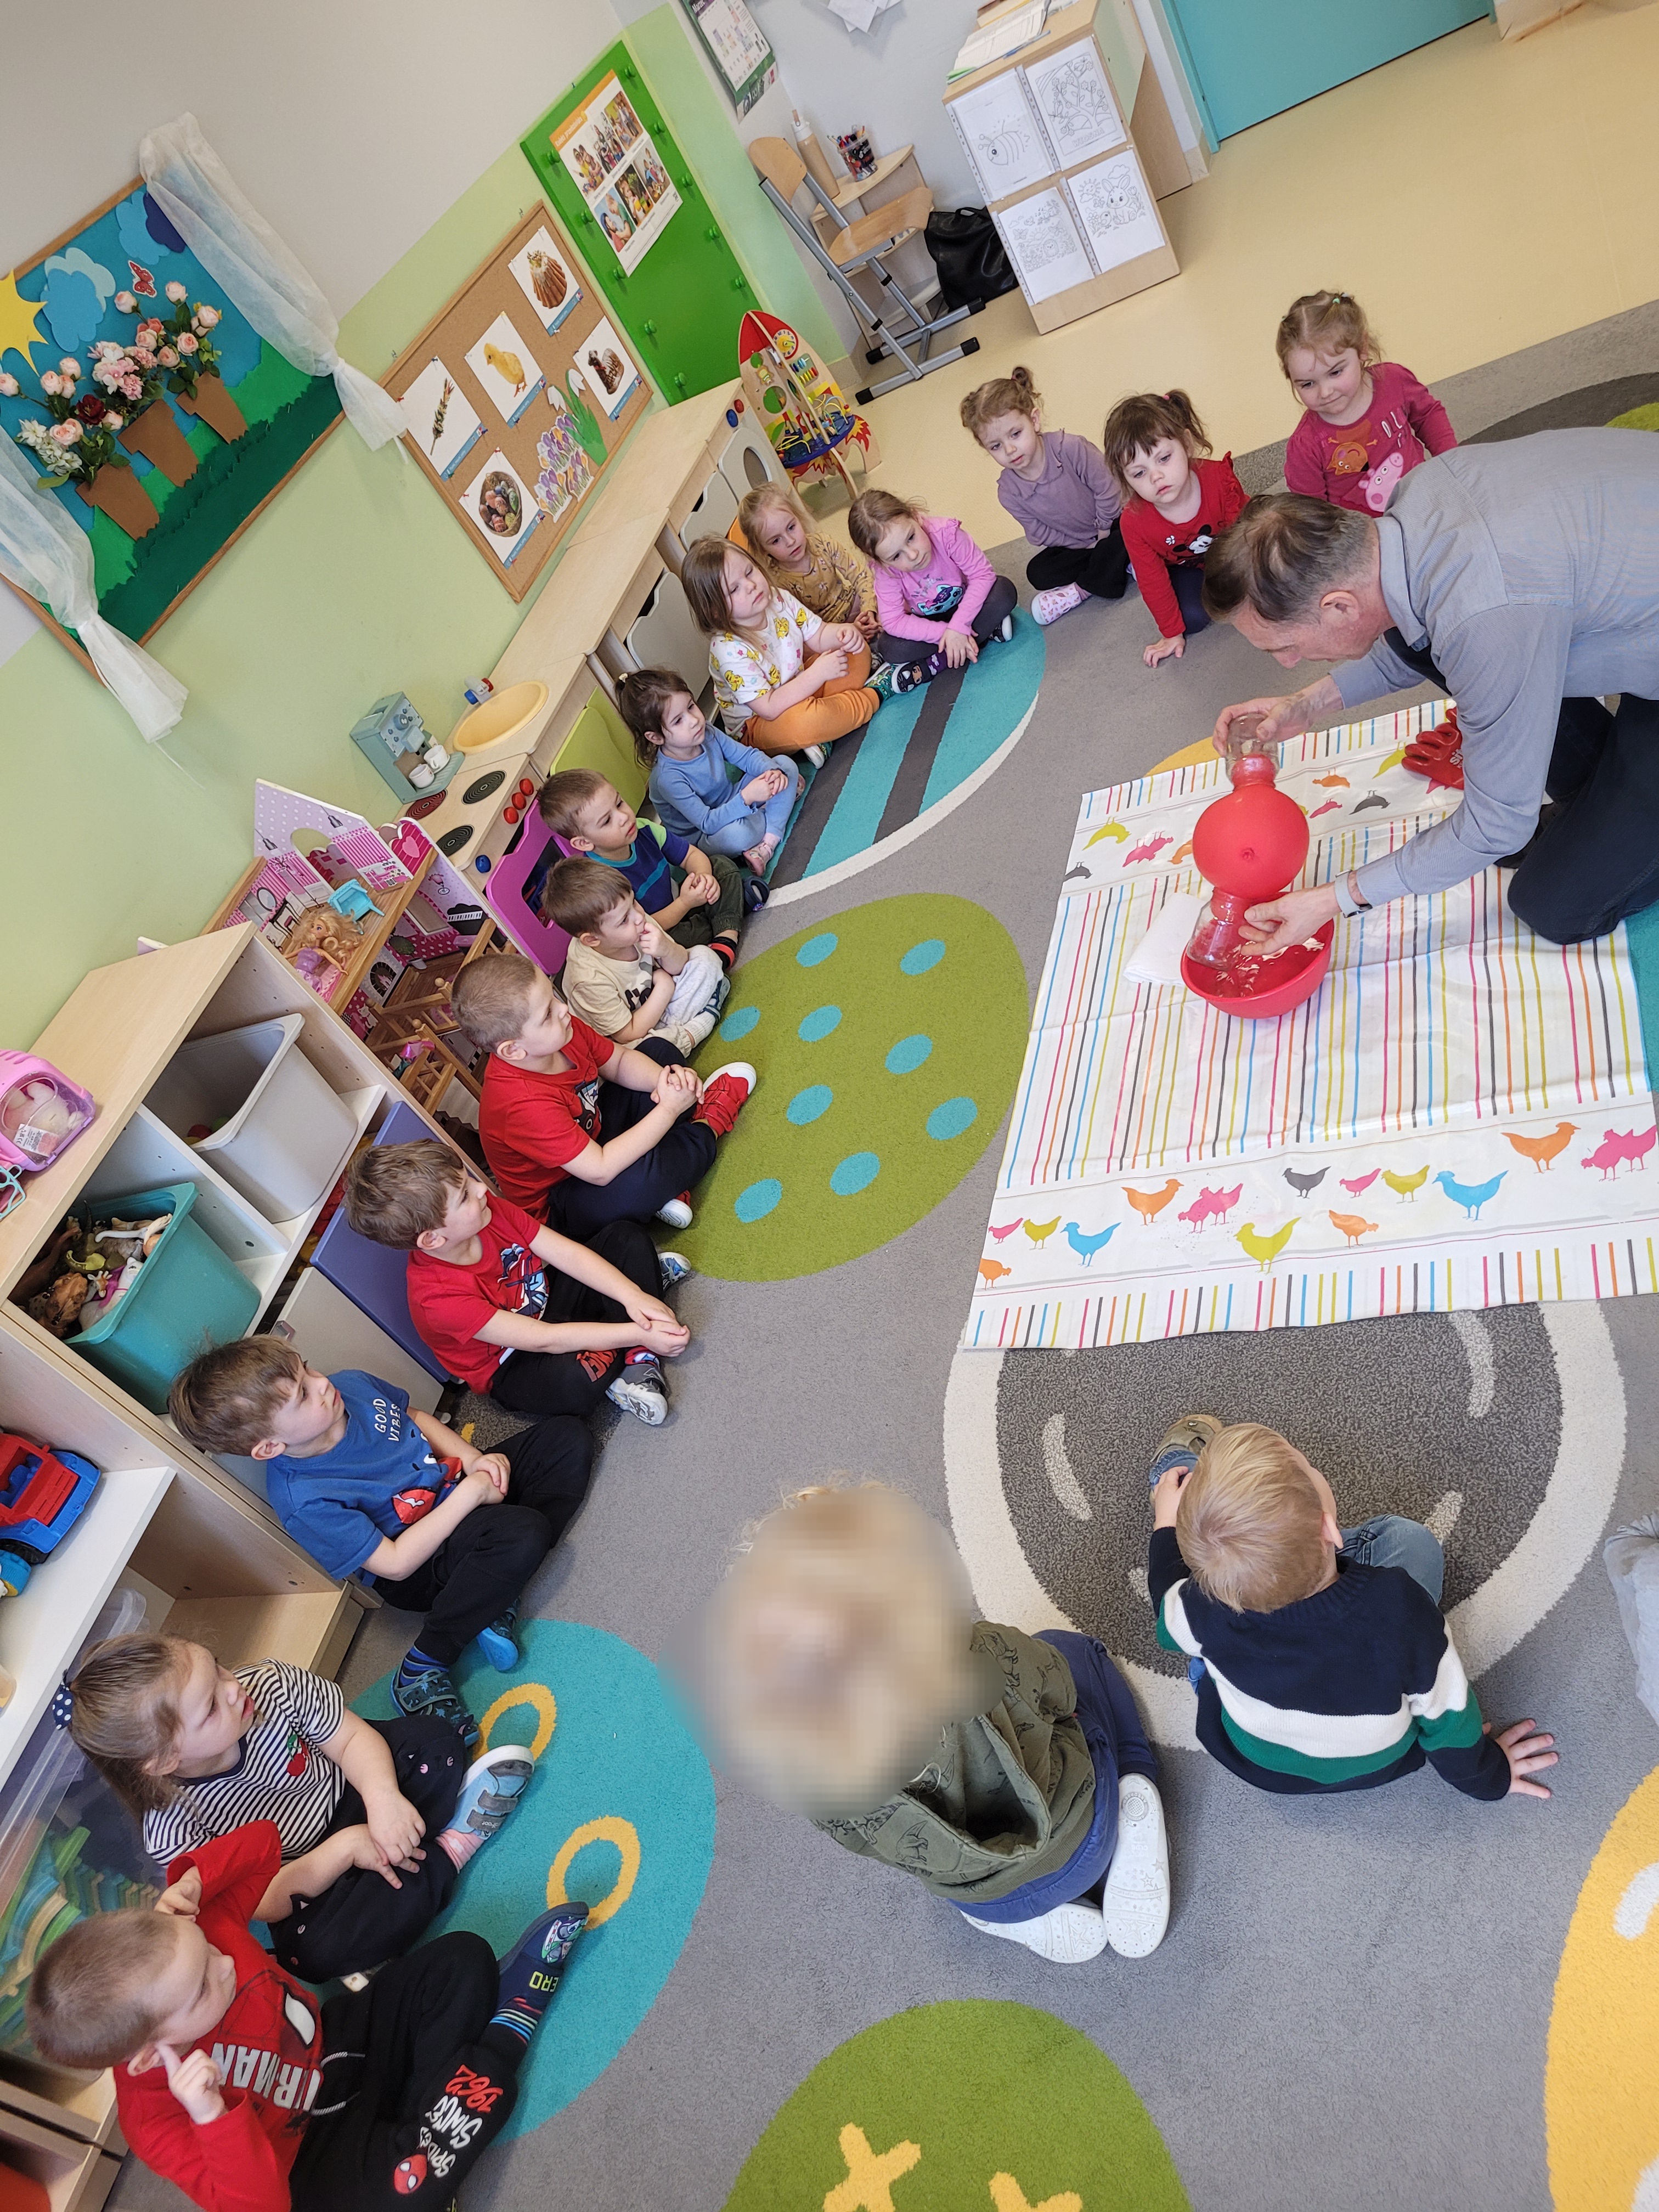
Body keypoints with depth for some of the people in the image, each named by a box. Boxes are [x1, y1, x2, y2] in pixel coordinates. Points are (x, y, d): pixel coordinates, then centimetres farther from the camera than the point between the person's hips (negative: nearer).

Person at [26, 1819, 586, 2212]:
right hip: (318, 2157, -4)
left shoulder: (183, 1935, -22)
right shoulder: (155, 2120, -32)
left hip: (337, 2041, 5)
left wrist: (191, 1880, -31)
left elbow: (263, 1840, -11)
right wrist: (212, 2117, -50)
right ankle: (502, 2040, -16)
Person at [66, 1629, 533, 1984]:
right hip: (304, 1879, -2)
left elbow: (351, 1737, -17)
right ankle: (447, 1851, -13)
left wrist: (384, 1798, -33)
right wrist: (345, 1848, -28)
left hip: (346, 1789, 2)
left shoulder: (269, 1685, -26)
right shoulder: (173, 1834, -29)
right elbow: (265, 1904, -22)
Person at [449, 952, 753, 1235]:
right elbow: (600, 1171, -38)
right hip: (555, 1206, -9)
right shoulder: (522, 1104, -38)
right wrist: (669, 1109, -32)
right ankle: (708, 1123, -4)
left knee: (660, 1051, 11)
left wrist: (666, 1081, -21)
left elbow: (621, 1061, 1)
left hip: (593, 1132, 9)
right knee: (641, 1180, -39)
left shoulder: (562, 1029, -16)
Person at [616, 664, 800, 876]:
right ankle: (773, 816, -6)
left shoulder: (707, 734, -12)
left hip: (732, 804, 8)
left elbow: (747, 755, -3)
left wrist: (773, 771, -25)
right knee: (736, 833, -43)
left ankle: (768, 842, -16)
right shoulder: (668, 777, -31)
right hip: (704, 837, -7)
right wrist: (747, 797, -40)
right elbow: (708, 823, -31)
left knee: (786, 764, -1)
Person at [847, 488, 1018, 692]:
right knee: (888, 647, -27)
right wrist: (945, 632, -36)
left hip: (964, 607, 0)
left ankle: (934, 664, -27)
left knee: (1004, 591, -29)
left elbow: (983, 575, -26)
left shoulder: (946, 532, -30)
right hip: (928, 624, 0)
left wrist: (958, 627, -35)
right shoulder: (886, 570, -25)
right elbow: (894, 621, -26)